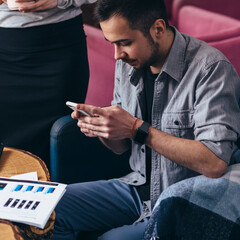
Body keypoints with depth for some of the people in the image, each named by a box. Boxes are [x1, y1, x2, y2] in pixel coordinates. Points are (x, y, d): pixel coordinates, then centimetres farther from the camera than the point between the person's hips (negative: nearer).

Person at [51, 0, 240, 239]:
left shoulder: (211, 68, -21)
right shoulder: (128, 63, 3)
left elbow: (215, 163, -30)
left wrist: (137, 129, -29)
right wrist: (101, 128, -12)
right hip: (139, 187, 7)